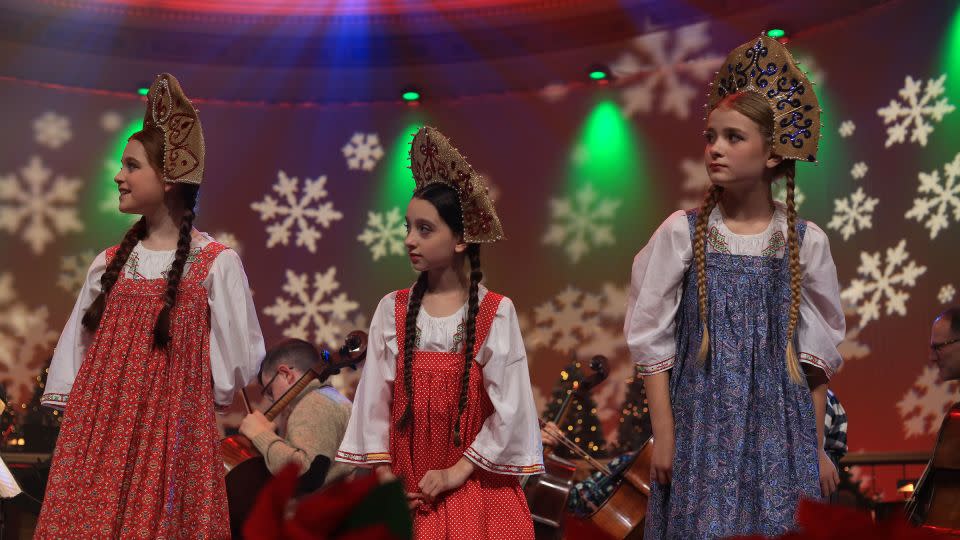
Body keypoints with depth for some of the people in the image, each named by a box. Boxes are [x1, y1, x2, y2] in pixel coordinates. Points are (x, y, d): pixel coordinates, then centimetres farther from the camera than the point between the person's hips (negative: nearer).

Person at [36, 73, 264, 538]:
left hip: (170, 434, -4)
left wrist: (188, 401, 4)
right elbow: (77, 347, 14)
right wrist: (78, 414, 9)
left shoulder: (216, 263, -5)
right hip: (97, 433, 4)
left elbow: (234, 359, -2)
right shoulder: (109, 264, 10)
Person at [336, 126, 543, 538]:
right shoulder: (392, 310, 1)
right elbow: (374, 400, 0)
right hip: (406, 491, 2)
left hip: (476, 490, -2)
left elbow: (509, 409, -8)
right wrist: (383, 477, -6)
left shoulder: (496, 313, -6)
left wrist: (458, 471, -11)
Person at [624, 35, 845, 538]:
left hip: (780, 430, 1)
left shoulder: (806, 241, 0)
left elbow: (817, 352, 5)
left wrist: (816, 446, 6)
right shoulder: (681, 232, -4)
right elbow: (651, 340, -2)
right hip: (701, 426, -1)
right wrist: (664, 437, -5)